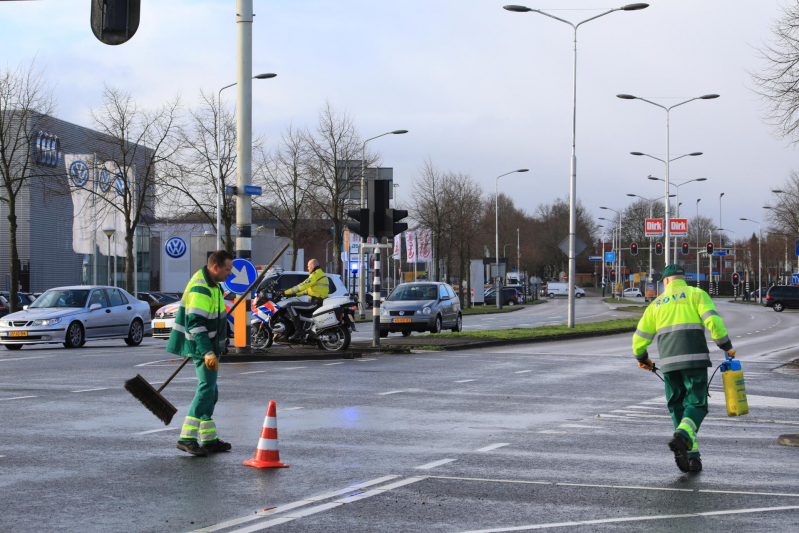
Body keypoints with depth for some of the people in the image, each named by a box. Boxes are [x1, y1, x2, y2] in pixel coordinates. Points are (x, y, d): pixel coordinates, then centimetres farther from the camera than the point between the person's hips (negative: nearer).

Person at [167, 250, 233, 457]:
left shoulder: (211, 283, 11)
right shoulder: (200, 289, -22)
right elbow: (195, 323, -28)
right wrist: (208, 353, -32)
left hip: (209, 344, 11)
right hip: (203, 346, -11)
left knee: (209, 390, 14)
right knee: (206, 389, -13)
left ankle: (209, 439, 20)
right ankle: (186, 438, -13)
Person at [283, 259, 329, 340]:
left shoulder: (315, 275, -11)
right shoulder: (322, 275, 22)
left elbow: (302, 286, -15)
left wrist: (286, 293, -10)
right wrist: (295, 294, 29)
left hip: (315, 304, -11)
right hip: (320, 302, 11)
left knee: (289, 306, -15)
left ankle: (298, 330, -22)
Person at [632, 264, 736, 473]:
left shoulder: (657, 303, 18)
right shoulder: (696, 294, 8)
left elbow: (640, 337, 18)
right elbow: (712, 320, -9)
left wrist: (641, 357, 36)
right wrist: (726, 346, 0)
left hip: (669, 362, 3)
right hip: (695, 359, -3)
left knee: (678, 407, 12)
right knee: (697, 405, 0)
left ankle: (691, 455, 3)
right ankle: (682, 436, -28)